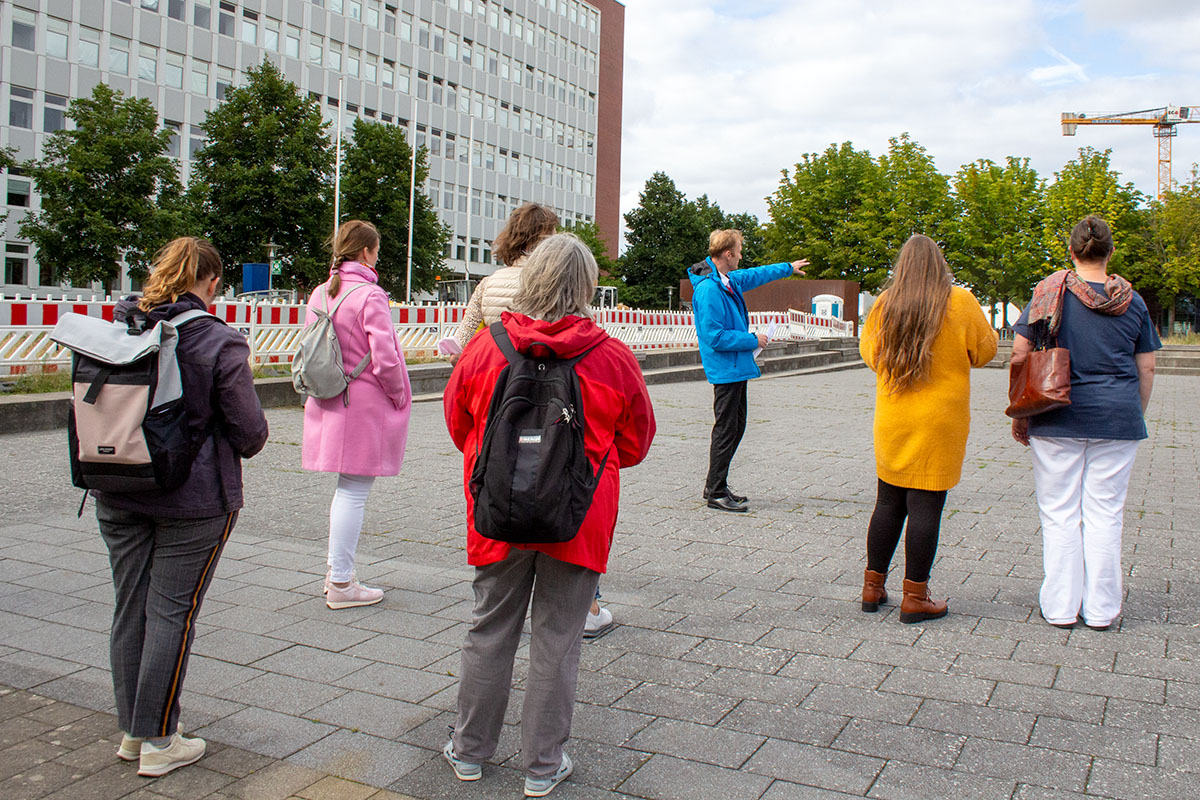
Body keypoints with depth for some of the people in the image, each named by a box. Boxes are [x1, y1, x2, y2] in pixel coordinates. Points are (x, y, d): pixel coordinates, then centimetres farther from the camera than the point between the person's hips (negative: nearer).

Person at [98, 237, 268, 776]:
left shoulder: (116, 329, -1)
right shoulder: (220, 343, -16)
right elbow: (250, 430, -13)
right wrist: (236, 450, 9)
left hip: (118, 497, 5)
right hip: (193, 499, -5)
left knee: (130, 607, 15)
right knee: (172, 611, 5)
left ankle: (132, 731, 29)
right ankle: (157, 742, 15)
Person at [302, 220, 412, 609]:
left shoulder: (319, 294, 9)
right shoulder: (370, 295, -15)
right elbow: (384, 359, -19)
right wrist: (400, 397, -5)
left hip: (328, 403, 8)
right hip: (364, 404, -8)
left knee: (347, 487, 20)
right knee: (353, 490, -1)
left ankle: (336, 570, 27)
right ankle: (341, 584, 5)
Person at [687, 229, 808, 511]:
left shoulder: (728, 280, 10)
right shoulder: (709, 289, -21)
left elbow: (755, 275, 32)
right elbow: (715, 337, -24)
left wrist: (788, 268, 43)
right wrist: (752, 340, -14)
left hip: (736, 367, 10)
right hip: (725, 369, -10)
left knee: (735, 426, 15)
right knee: (726, 430, -4)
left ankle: (715, 486, 24)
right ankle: (716, 493, 4)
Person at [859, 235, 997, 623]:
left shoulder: (884, 304, 0)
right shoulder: (960, 302, -7)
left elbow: (867, 350, 12)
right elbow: (985, 351, 2)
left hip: (890, 420, 3)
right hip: (939, 420, -3)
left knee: (888, 503, 13)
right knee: (925, 506, 2)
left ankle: (872, 586, 21)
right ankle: (915, 598, 8)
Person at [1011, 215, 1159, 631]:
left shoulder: (1050, 294, -2)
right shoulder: (1132, 301, 4)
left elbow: (1019, 354, -5)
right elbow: (1146, 369, 8)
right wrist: (1135, 415, 20)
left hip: (1057, 420, -1)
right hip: (1117, 420, 2)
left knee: (1059, 513, 6)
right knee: (1105, 514, 8)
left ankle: (1060, 607, 13)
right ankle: (1100, 609, 16)